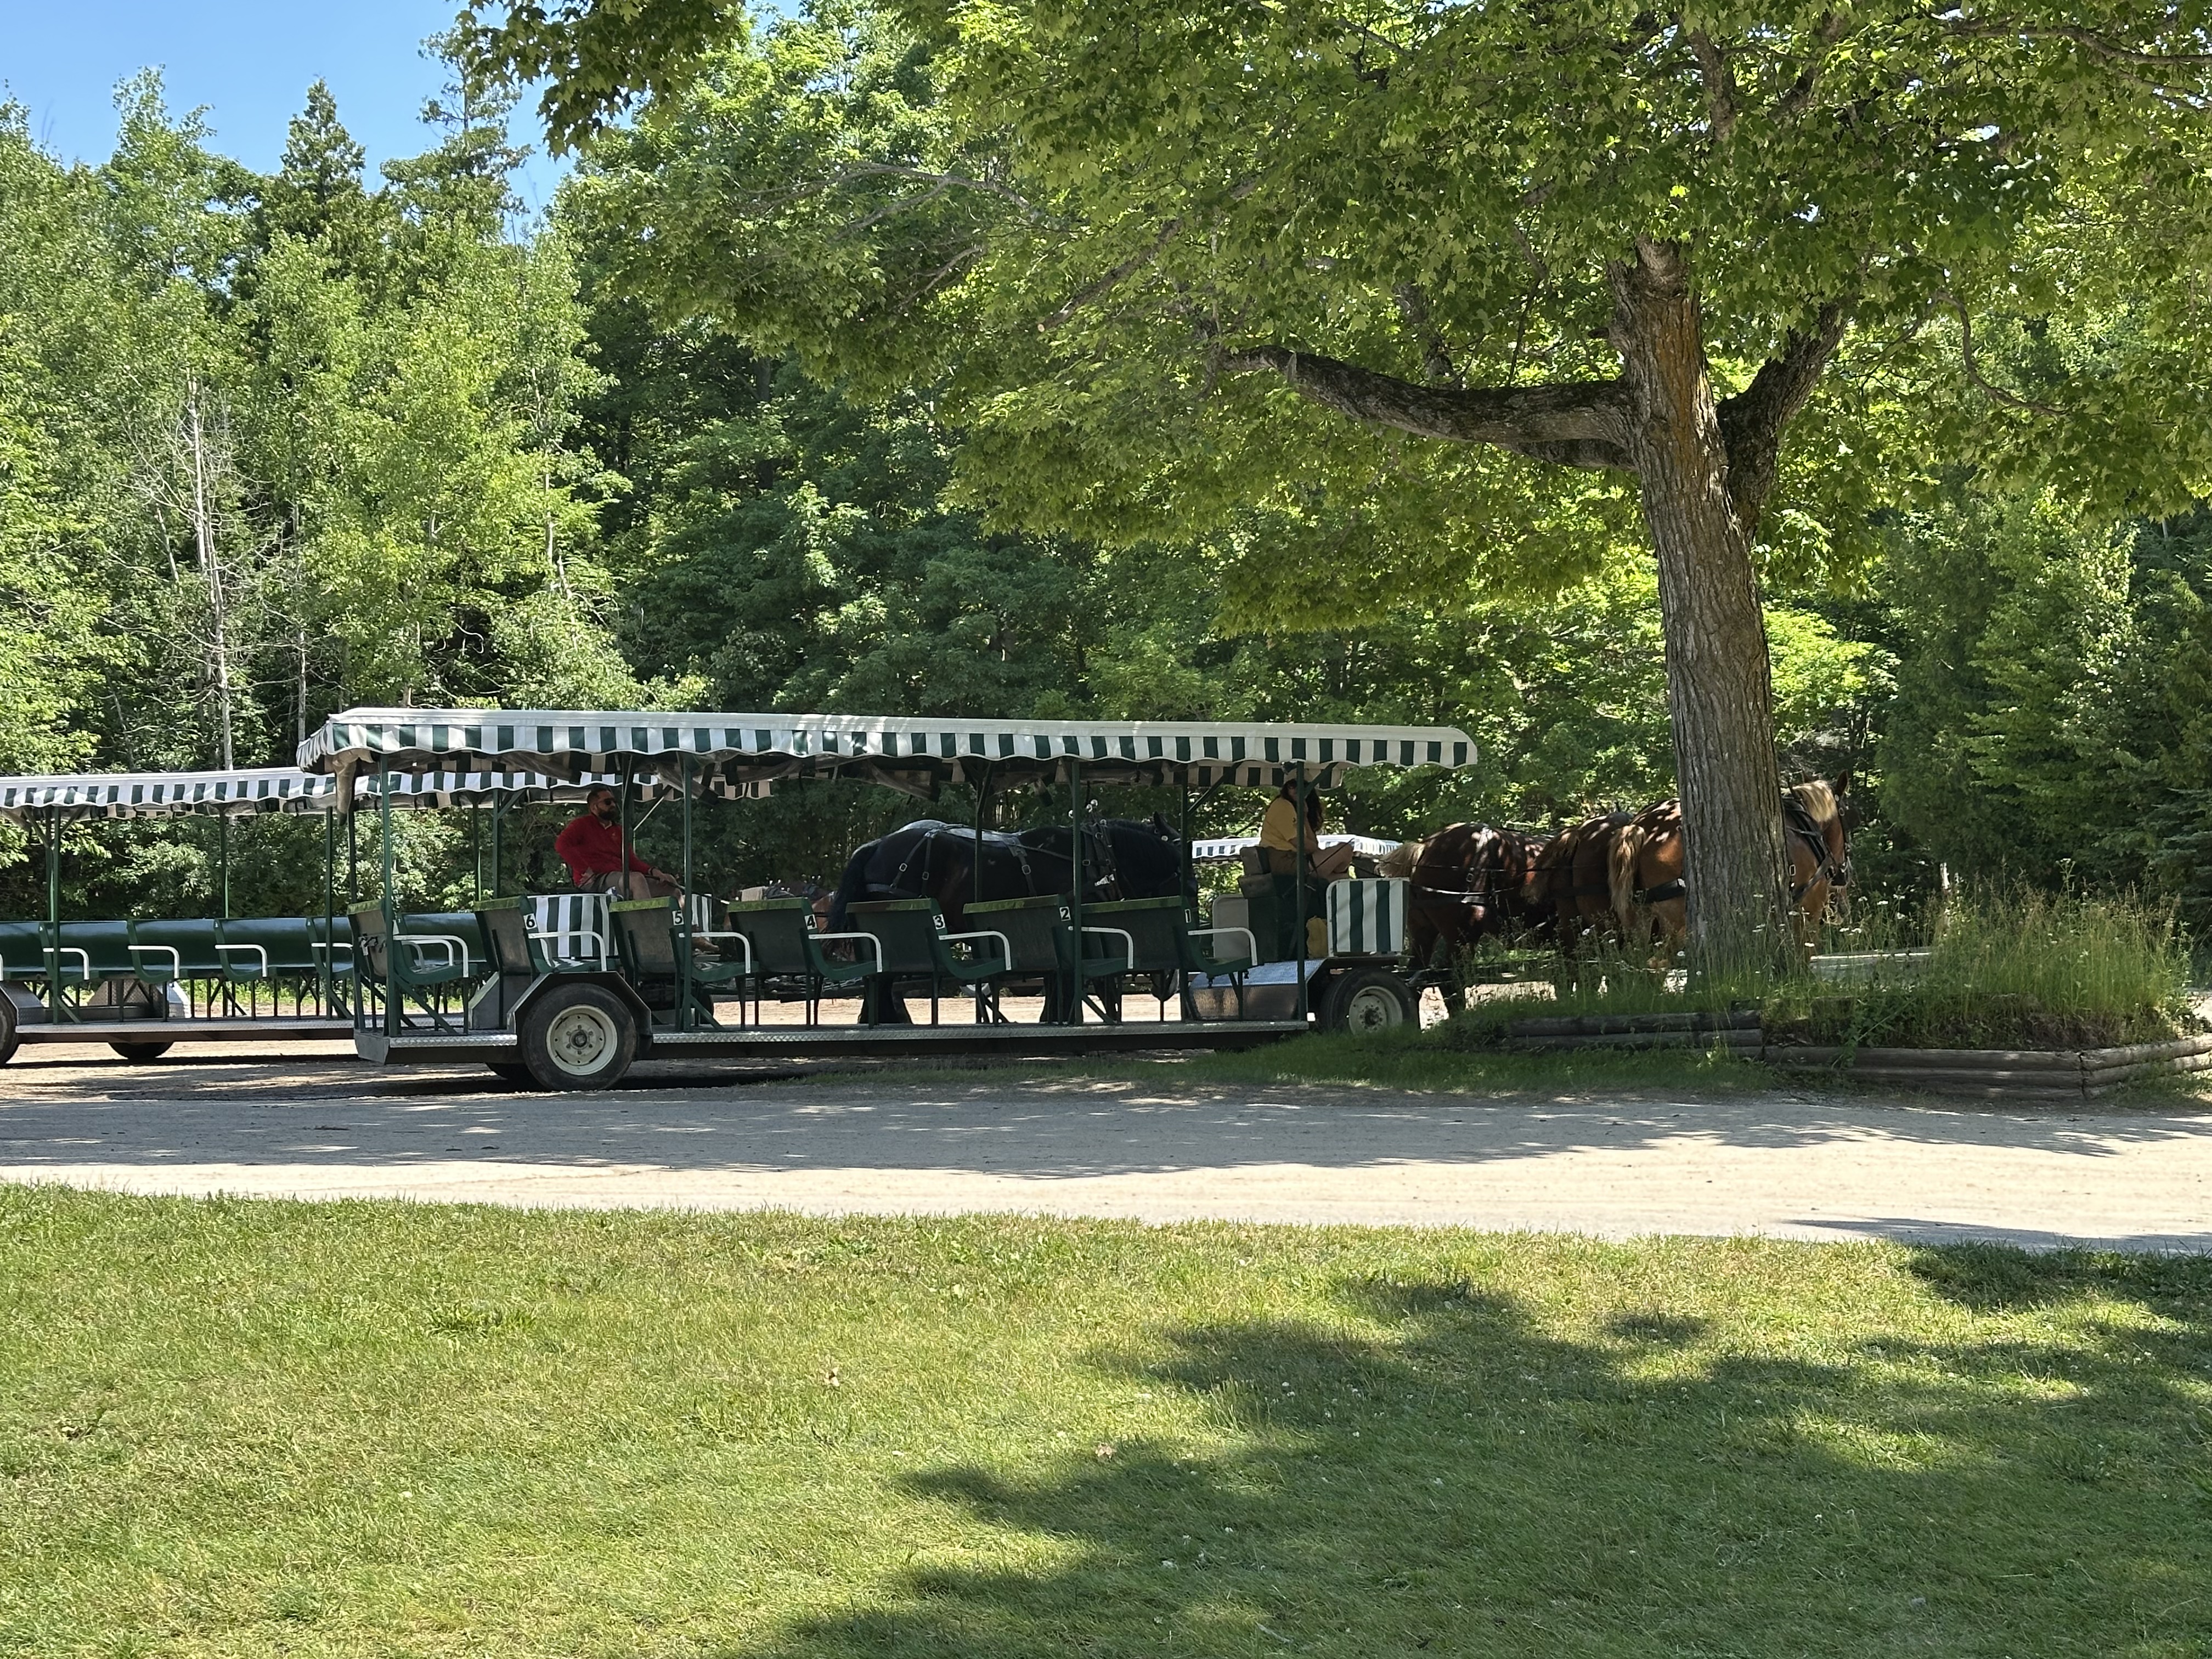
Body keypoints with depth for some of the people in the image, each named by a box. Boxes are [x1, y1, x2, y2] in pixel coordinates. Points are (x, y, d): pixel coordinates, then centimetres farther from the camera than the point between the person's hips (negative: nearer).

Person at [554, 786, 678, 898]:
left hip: (622, 877, 7)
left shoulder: (618, 830, 26)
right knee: (636, 879, -34)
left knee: (669, 883, -5)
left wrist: (652, 871, -2)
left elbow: (631, 860, 19)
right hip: (594, 882, -7)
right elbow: (562, 844, -9)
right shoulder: (583, 825, 8)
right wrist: (585, 870, -17)